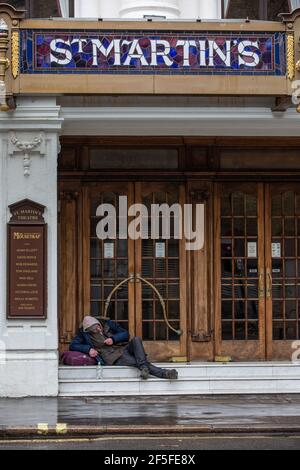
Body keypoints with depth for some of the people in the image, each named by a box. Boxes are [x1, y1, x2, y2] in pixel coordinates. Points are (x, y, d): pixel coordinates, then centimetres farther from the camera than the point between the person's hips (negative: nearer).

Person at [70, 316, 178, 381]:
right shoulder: (84, 334, 6)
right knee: (137, 362, -30)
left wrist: (113, 339, -6)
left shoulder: (108, 324, 13)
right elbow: (73, 345, -1)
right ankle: (164, 373, -42)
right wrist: (88, 349, -16)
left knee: (136, 340, -29)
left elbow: (125, 334, 13)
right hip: (115, 359, -4)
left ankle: (143, 367, -41)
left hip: (124, 349, 4)